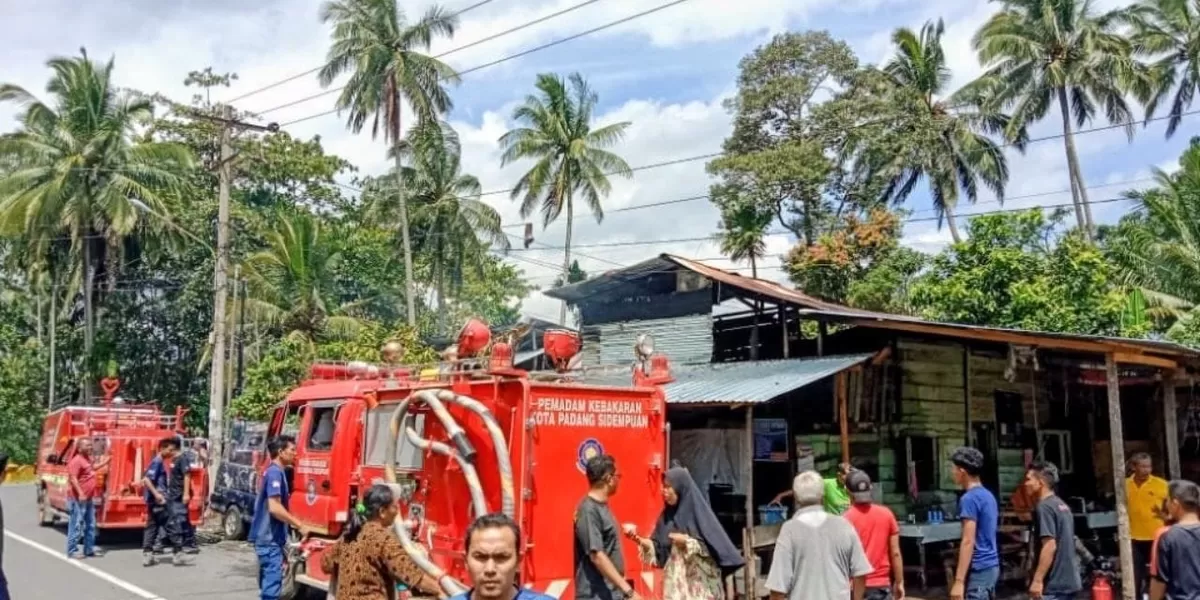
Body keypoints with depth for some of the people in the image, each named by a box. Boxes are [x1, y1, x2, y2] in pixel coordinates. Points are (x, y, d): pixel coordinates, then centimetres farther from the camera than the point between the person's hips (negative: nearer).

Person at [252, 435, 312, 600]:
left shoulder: (273, 472, 14)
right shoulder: (275, 473, -16)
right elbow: (274, 508, -25)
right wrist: (300, 526, -18)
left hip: (267, 537, 10)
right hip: (270, 539, -10)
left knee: (268, 583, 15)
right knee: (272, 586, -9)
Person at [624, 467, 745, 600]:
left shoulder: (699, 512, -7)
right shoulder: (667, 515, 9)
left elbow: (713, 548, -11)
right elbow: (658, 549, 8)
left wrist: (686, 541, -19)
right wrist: (638, 539, -6)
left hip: (699, 585, -5)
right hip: (675, 582, 5)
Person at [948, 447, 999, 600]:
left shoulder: (969, 499, -16)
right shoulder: (988, 496, 13)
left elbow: (968, 541, -21)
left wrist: (959, 581, -21)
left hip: (979, 570, -10)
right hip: (991, 566, 10)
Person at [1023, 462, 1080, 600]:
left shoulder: (1044, 507, -14)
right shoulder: (1062, 505, 16)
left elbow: (1050, 546, -21)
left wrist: (1037, 580, -21)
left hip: (1053, 584, -10)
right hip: (1068, 581, 10)